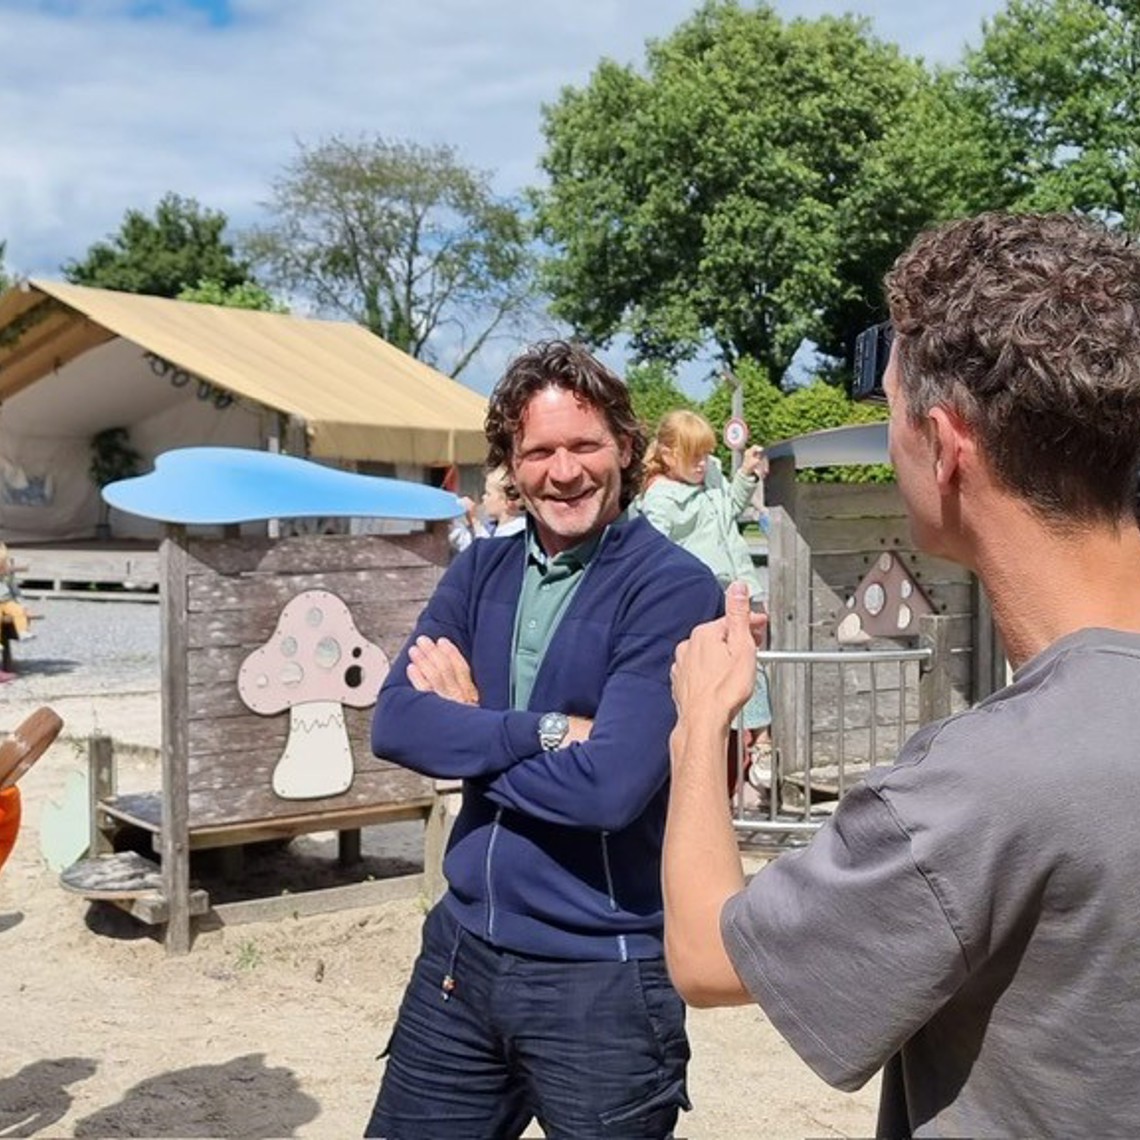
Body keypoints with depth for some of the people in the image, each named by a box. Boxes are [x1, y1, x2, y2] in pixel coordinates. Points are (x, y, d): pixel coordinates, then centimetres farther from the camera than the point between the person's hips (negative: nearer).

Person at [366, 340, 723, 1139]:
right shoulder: (481, 571, 4)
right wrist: (549, 731, -19)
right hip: (462, 948, 6)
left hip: (601, 974, -5)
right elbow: (396, 723, -7)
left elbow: (609, 785, -24)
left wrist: (469, 729, -10)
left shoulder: (673, 587, -15)